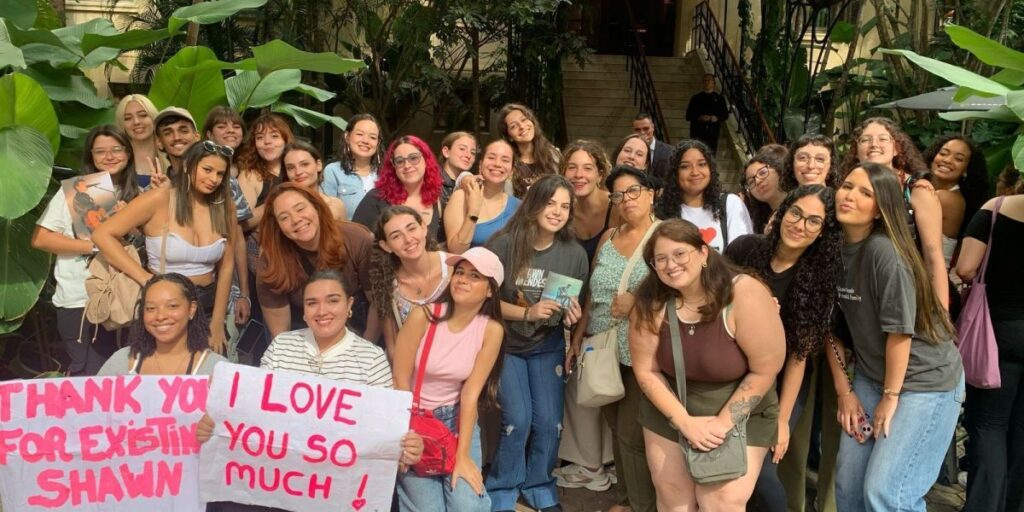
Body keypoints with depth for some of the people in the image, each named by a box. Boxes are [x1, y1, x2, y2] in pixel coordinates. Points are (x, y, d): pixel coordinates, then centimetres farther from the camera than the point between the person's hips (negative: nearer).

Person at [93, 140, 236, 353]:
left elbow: (226, 266, 1)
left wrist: (217, 323, -1)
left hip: (208, 306, 4)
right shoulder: (160, 199, -14)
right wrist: (145, 279, -20)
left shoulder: (224, 207, -2)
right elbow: (102, 235, -15)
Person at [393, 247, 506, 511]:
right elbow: (399, 381, -12)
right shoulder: (423, 315, -15)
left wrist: (462, 455, -16)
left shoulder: (491, 330, -10)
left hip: (457, 419, 1)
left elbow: (471, 392, -12)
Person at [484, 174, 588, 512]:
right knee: (518, 419, -10)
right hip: (504, 344, -3)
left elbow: (578, 306, 4)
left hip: (548, 347, 3)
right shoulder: (504, 245, -20)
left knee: (548, 422, -1)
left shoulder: (575, 253, -10)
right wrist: (527, 312, -26)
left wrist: (573, 315, -18)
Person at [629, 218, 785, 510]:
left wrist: (723, 423, -18)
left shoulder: (745, 295, -23)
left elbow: (765, 370, -18)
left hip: (740, 416, -3)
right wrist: (685, 421, -15)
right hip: (669, 413, 3)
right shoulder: (651, 302, -14)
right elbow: (646, 370, -7)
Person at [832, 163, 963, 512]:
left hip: (924, 380, -6)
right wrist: (845, 391, 3)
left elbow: (900, 330, -20)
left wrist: (890, 397, -11)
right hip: (871, 377, 6)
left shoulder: (884, 251, -23)